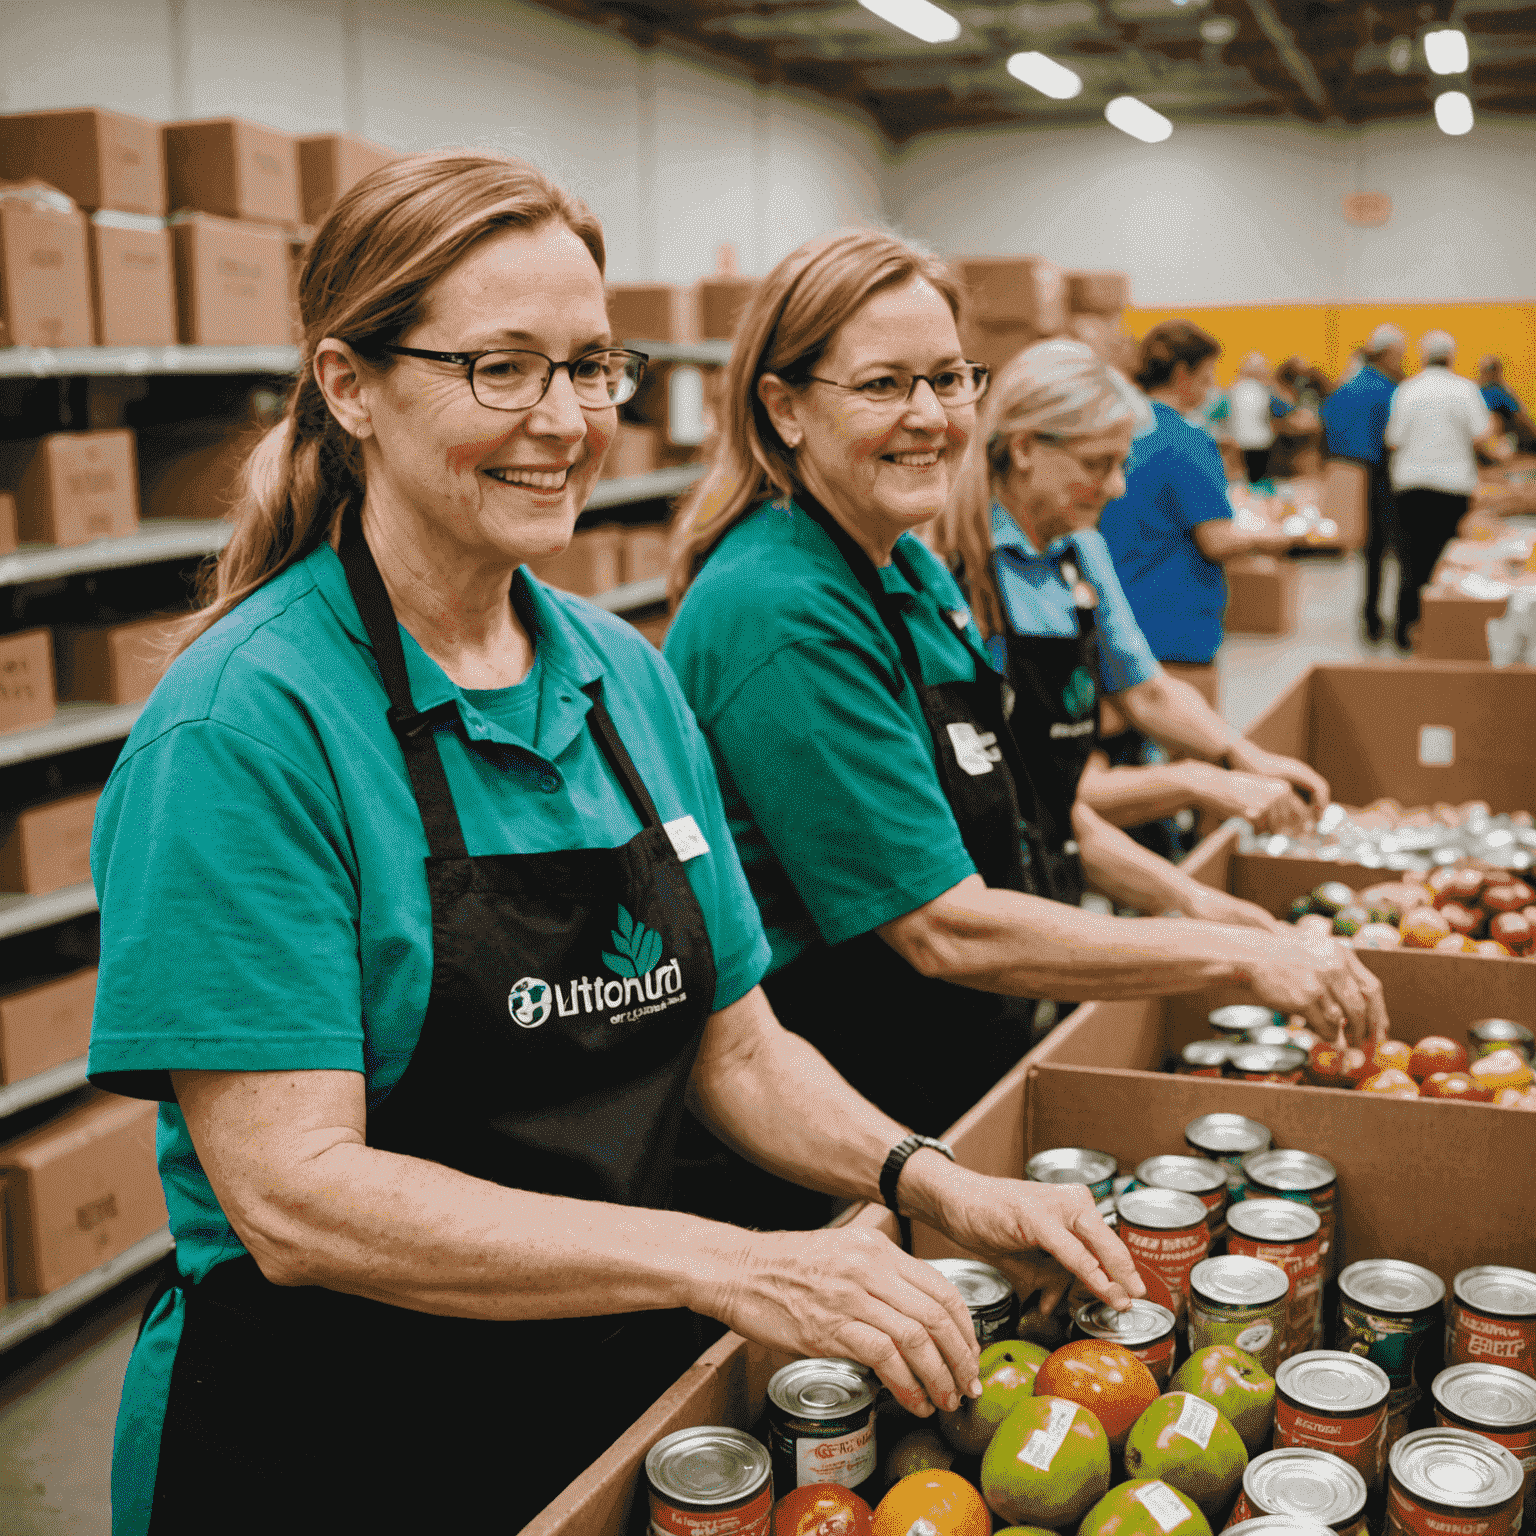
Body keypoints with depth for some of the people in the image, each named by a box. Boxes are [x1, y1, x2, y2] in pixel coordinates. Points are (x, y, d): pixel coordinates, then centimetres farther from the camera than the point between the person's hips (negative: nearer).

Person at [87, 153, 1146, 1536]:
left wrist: (933, 1188, -11)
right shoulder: (246, 723, -19)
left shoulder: (628, 677, 1)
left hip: (621, 1397, 6)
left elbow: (734, 1046, 6)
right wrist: (727, 1264, -29)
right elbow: (294, 1197, -24)